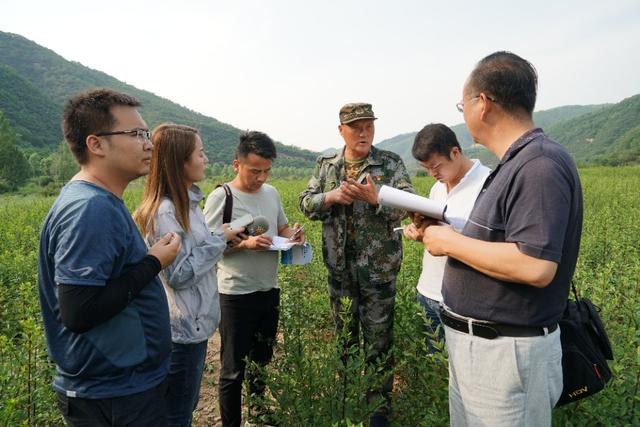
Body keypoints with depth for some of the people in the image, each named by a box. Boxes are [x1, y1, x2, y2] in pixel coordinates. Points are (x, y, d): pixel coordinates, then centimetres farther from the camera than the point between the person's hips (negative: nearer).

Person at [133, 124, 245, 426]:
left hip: (193, 324, 9)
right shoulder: (166, 211, -22)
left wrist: (220, 238, 1)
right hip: (182, 330, -9)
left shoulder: (187, 202, 7)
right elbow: (180, 274, -24)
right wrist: (219, 240, -17)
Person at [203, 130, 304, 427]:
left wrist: (293, 233, -5)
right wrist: (246, 243, -25)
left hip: (269, 290, 6)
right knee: (233, 368, 7)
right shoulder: (221, 197, -13)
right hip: (236, 294, -6)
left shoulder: (271, 193, 6)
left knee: (263, 358, 23)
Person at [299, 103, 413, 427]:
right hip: (339, 267, 4)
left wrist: (375, 198, -27)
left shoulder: (391, 163, -3)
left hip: (378, 268, -3)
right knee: (343, 336, 19)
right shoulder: (326, 165, 7)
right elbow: (306, 203, 4)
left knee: (378, 340, 7)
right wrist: (332, 197, -14)